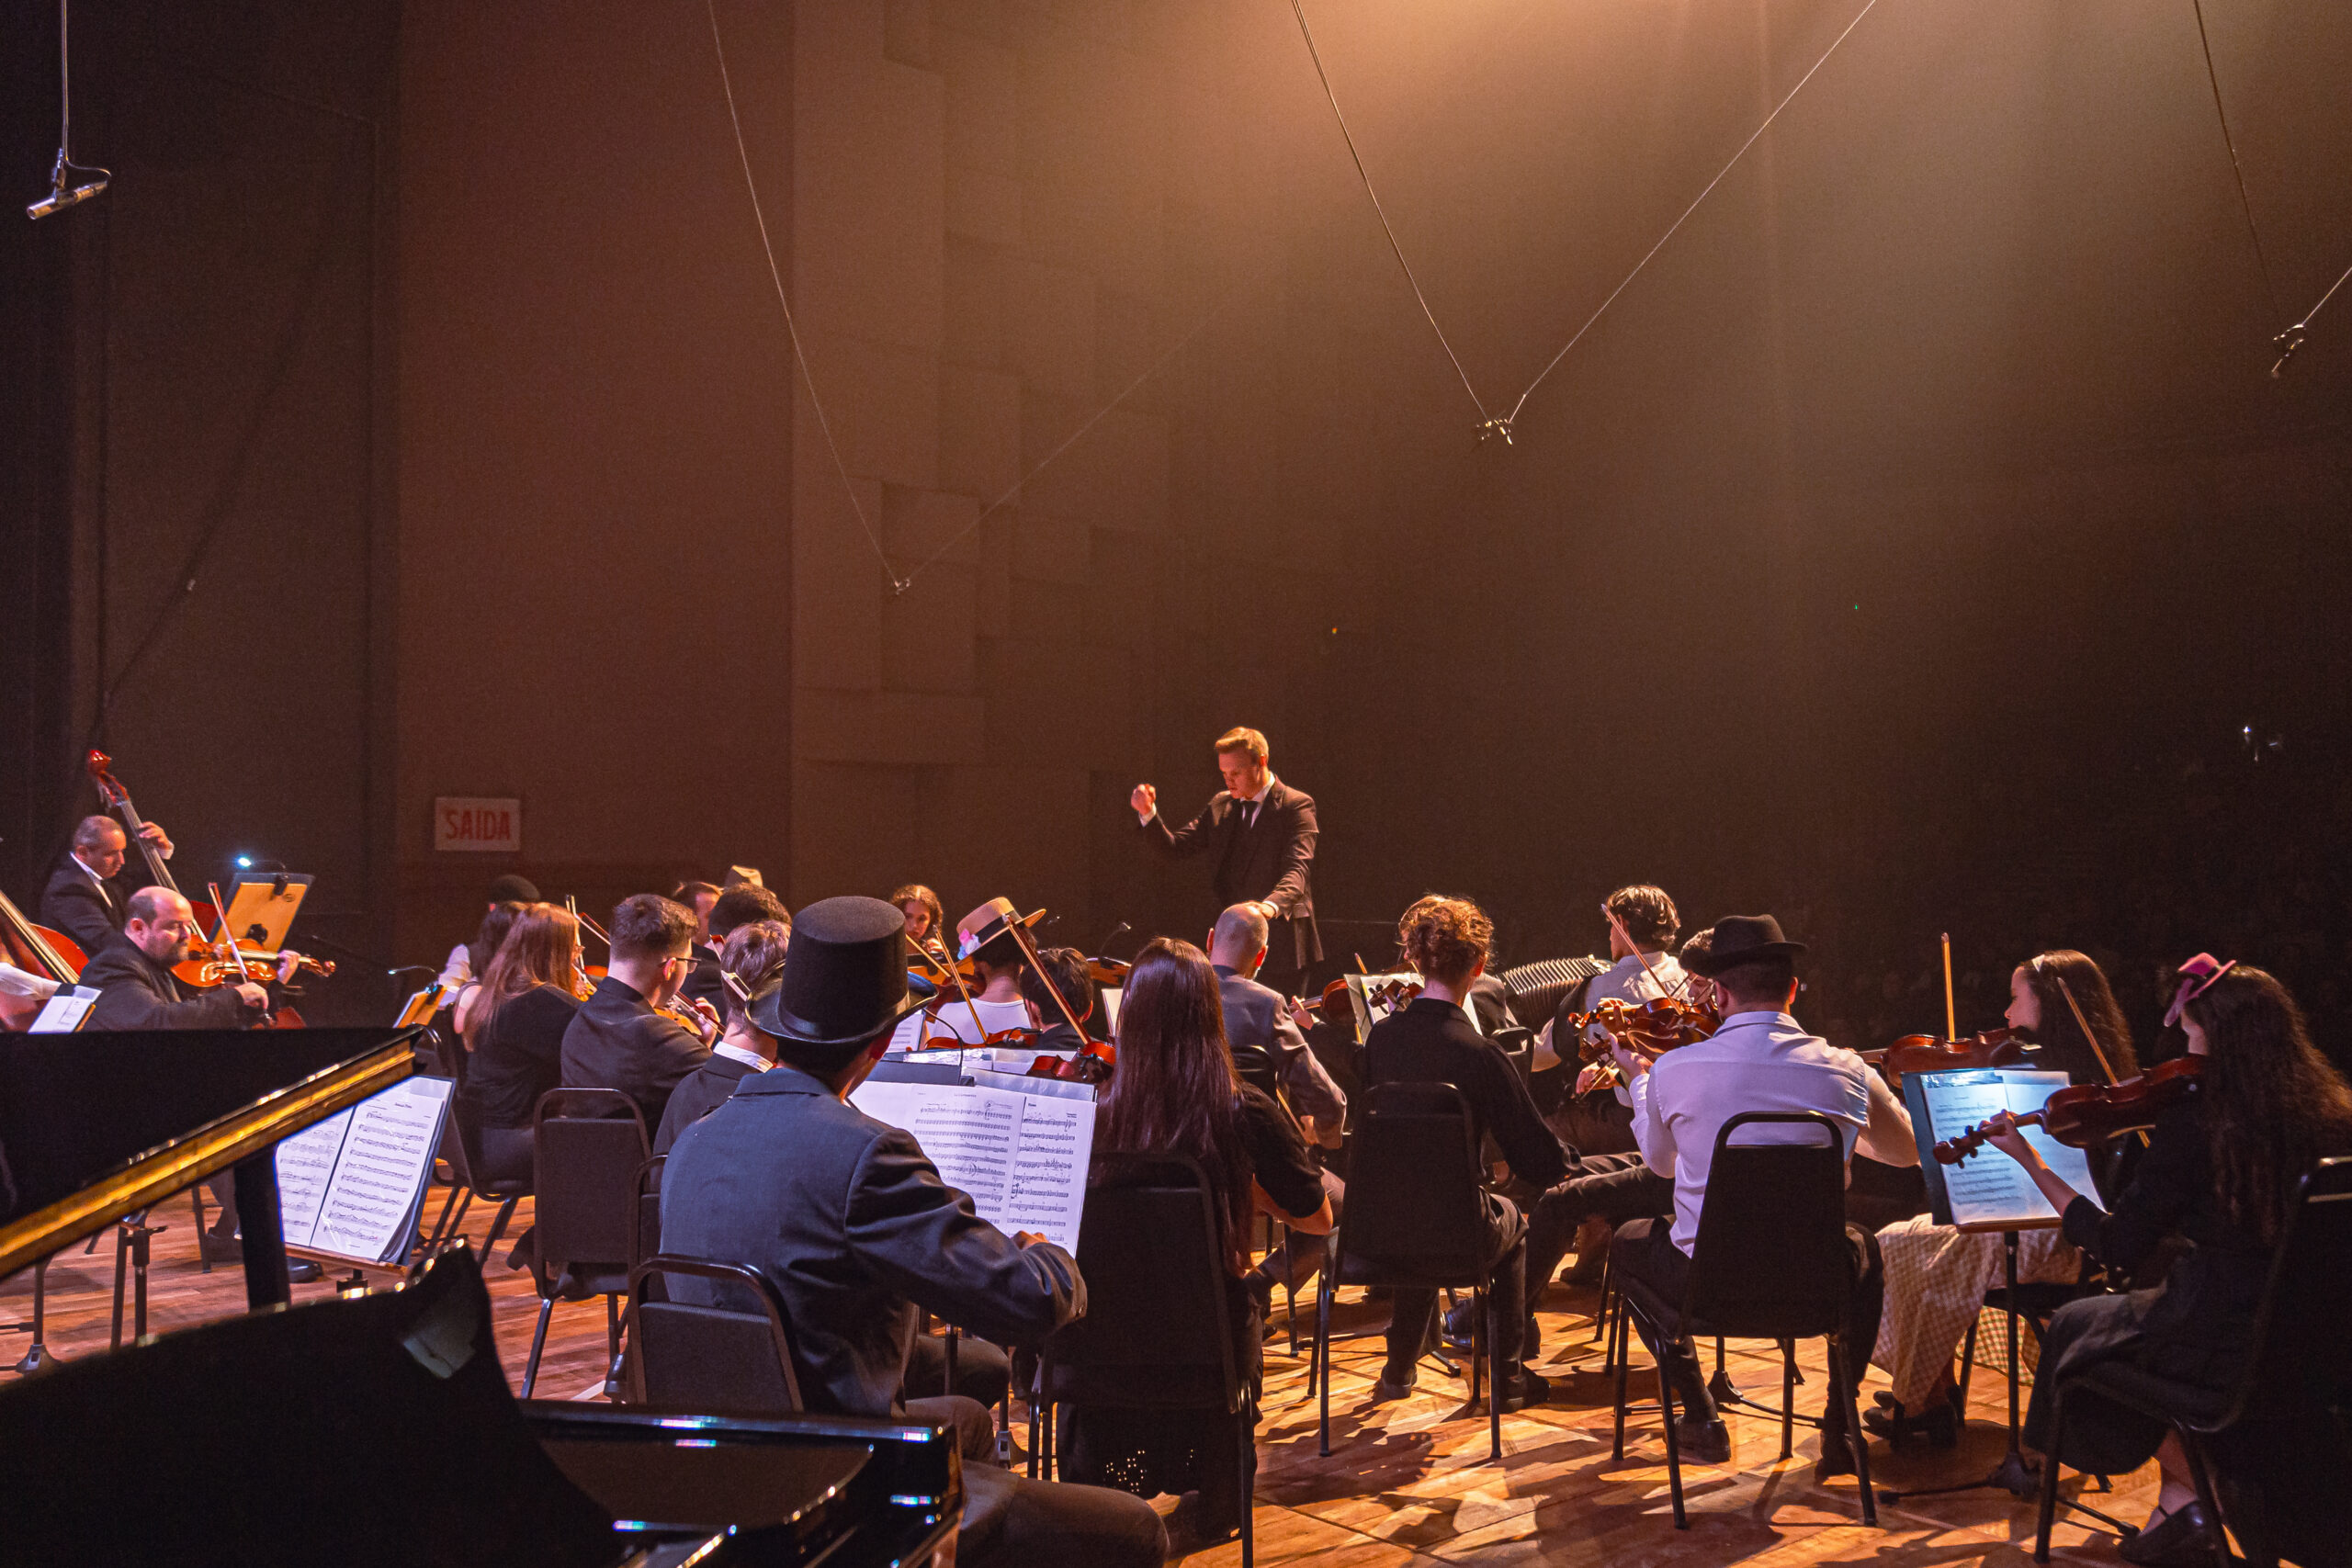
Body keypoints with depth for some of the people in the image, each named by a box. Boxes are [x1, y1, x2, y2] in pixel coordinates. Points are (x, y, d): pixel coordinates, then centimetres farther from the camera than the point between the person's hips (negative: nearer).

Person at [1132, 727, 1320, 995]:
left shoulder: (1297, 805, -8)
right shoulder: (1220, 805, 11)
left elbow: (1297, 869, -21)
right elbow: (1175, 846, 10)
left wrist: (1271, 905, -40)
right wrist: (1148, 813, -9)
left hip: (1281, 944, -5)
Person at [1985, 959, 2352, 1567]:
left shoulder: (2191, 1123, -16)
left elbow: (2118, 1248, -10)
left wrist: (2030, 1160, -3)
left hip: (2224, 1345, -6)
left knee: (2075, 1327, 21)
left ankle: (2187, 1489, 19)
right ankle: (2179, 1512, 24)